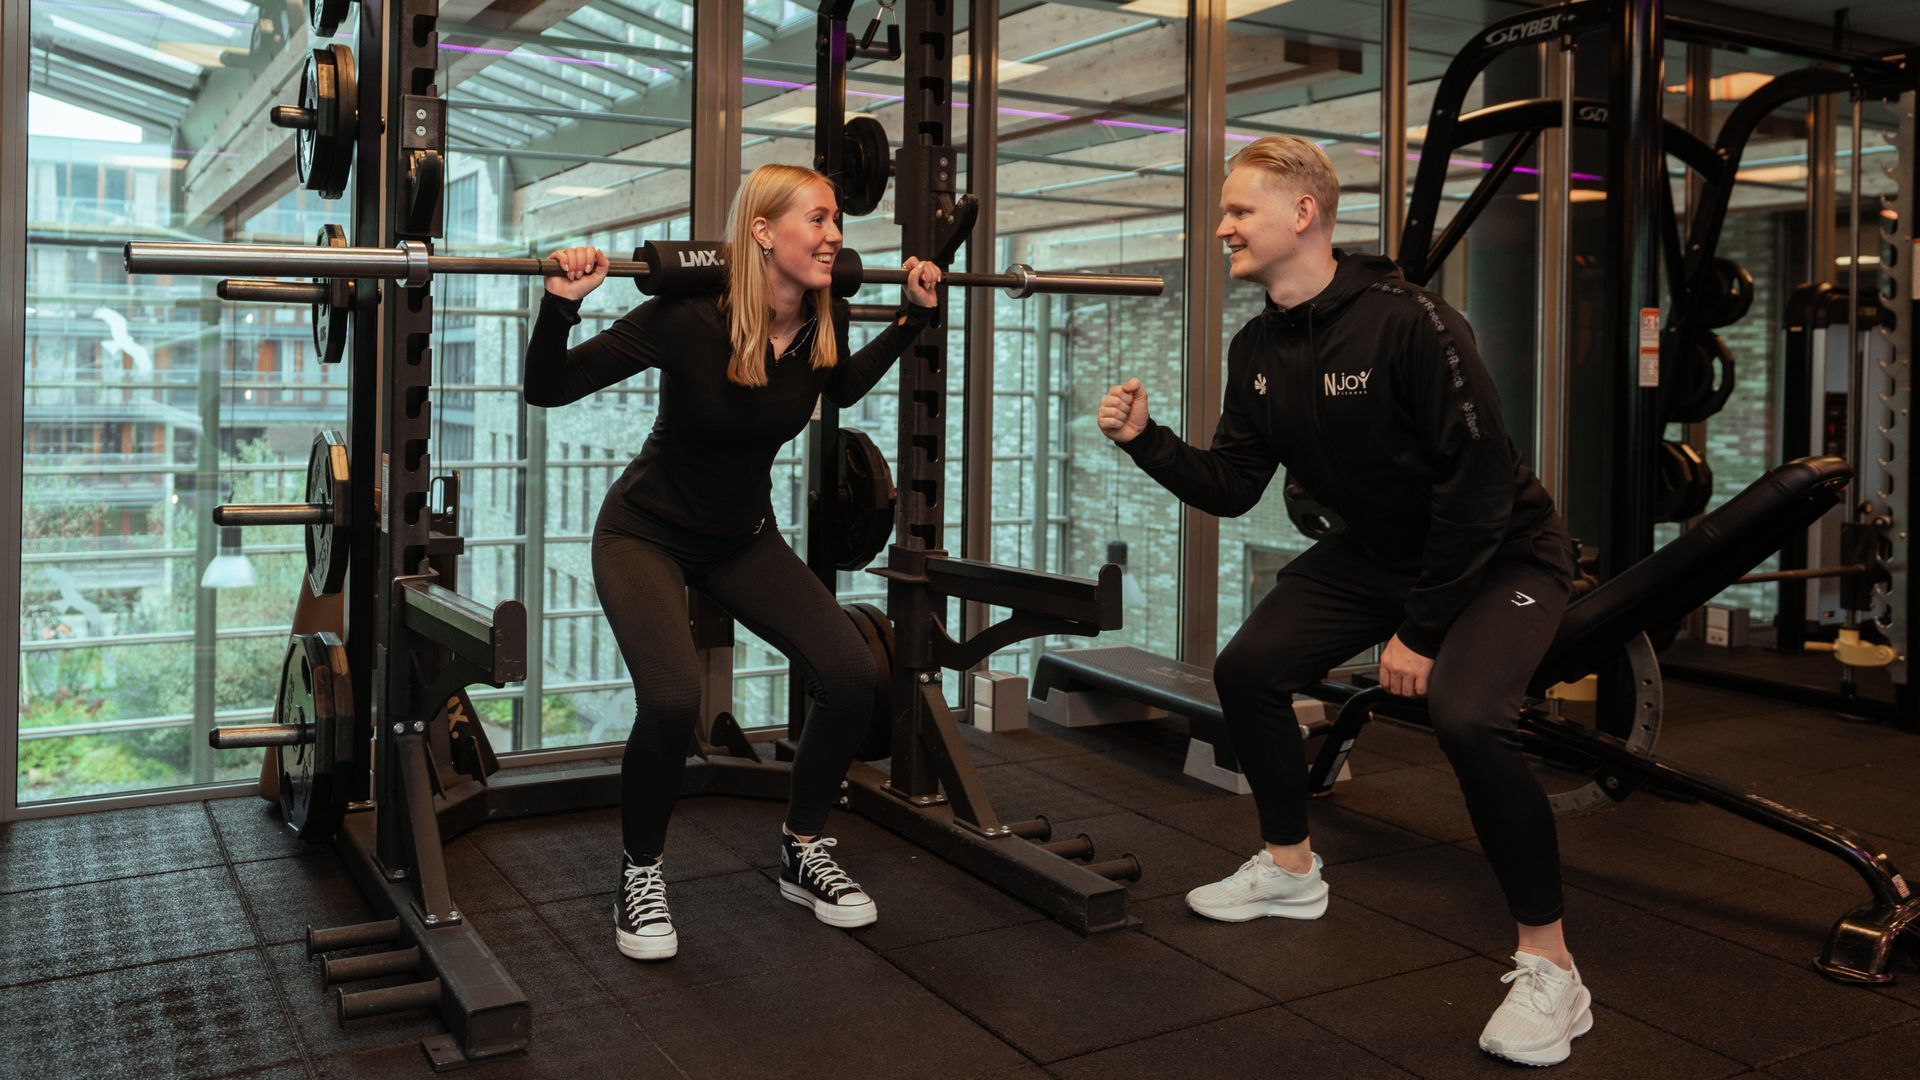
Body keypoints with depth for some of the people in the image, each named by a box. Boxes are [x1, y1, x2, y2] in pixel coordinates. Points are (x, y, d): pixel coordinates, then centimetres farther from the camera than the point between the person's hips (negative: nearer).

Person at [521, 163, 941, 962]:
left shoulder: (822, 324, -10)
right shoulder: (689, 318, -26)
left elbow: (844, 388, 15)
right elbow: (546, 388, -21)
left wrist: (915, 313, 9)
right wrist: (562, 301, -37)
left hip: (743, 535, 5)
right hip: (647, 533, -5)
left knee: (851, 676, -13)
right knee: (672, 698, -29)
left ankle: (803, 853, 11)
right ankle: (641, 877, -1)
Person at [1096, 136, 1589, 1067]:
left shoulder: (1407, 320, -26)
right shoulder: (1258, 350, -3)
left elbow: (1479, 483, -27)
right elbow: (1231, 488, -1)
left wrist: (1422, 630, -23)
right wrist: (1144, 440, -16)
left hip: (1501, 552, -8)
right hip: (1374, 550, 8)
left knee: (1467, 715, -30)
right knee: (1246, 669, 3)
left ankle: (1549, 969, -12)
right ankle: (1290, 868, 26)